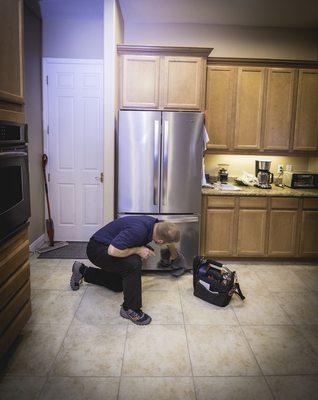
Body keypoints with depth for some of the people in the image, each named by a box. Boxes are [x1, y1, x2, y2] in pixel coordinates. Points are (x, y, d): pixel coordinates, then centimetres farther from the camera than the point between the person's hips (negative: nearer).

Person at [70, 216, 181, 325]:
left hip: (104, 246, 9)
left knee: (118, 285, 22)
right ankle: (130, 309, -13)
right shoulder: (138, 230, -36)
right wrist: (138, 250, -25)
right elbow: (113, 250, -40)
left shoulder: (154, 223, -8)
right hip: (97, 249, -9)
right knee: (133, 264, -30)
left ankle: (83, 271, 34)